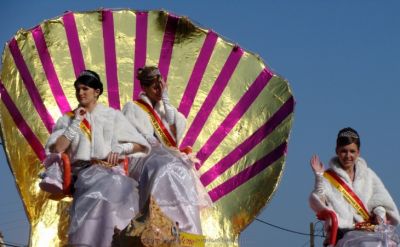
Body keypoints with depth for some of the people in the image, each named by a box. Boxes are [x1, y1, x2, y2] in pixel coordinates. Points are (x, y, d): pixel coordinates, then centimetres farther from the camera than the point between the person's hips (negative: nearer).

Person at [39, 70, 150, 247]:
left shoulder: (113, 116, 19)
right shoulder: (68, 119, 20)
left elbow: (140, 145, 17)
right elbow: (57, 149, 3)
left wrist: (120, 148, -2)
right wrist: (76, 123, 4)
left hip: (110, 170, 0)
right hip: (82, 172, 0)